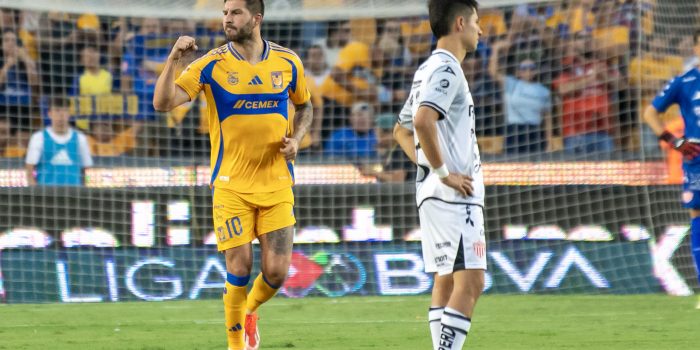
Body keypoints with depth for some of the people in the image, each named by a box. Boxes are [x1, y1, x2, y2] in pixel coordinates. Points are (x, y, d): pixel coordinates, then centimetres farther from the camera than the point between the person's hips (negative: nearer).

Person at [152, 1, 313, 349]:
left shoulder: (287, 62, 3)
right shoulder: (212, 64, -5)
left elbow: (304, 105, 21)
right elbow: (163, 102, -13)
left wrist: (296, 138, 2)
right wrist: (173, 59, -26)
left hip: (277, 184, 2)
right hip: (231, 185, -2)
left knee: (276, 271, -3)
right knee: (239, 270, -4)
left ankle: (251, 312, 30)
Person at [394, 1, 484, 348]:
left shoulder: (428, 69, 19)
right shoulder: (446, 68, -12)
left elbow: (401, 130, 28)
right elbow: (423, 120, -29)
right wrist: (444, 173, -21)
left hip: (434, 193, 10)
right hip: (453, 193, -10)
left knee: (446, 281, 11)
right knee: (470, 282, -13)